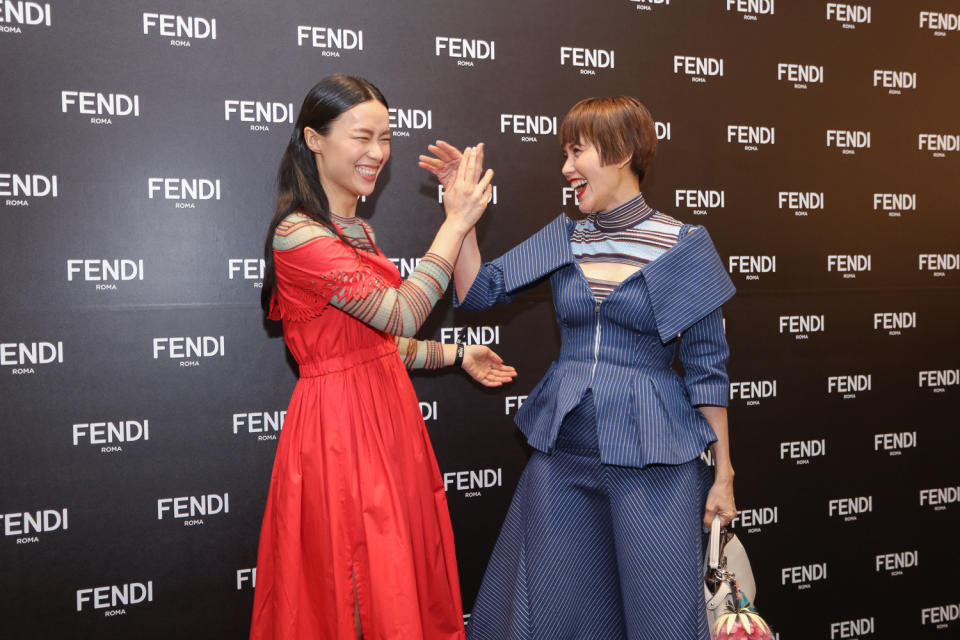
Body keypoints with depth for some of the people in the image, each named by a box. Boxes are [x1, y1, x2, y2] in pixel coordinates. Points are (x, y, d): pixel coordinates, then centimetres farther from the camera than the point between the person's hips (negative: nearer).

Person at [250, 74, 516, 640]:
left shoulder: (358, 230, 14)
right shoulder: (299, 234, -16)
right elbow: (401, 315, -24)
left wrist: (457, 355, 16)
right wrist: (455, 224, -20)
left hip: (388, 413, 9)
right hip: (340, 426, -9)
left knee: (405, 581, 15)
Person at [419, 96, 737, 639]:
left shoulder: (682, 246, -6)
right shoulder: (564, 239, 7)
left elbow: (708, 366, -4)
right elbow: (479, 291, 4)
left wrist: (724, 473, -2)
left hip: (652, 459, -4)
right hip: (563, 455, 5)